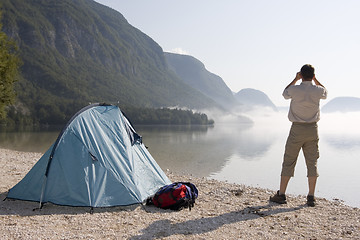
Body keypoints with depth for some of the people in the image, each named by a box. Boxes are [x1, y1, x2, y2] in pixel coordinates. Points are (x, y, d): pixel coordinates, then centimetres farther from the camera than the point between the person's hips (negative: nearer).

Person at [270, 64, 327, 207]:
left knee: (288, 162, 4)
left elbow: (285, 94, 14)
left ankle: (281, 194, 9)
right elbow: (325, 93, 23)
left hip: (297, 129, -2)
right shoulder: (318, 90, -3)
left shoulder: (294, 89, -11)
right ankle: (311, 197, 7)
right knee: (312, 163, 7)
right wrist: (316, 80, 21)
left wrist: (295, 79, 15)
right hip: (312, 130, 2)